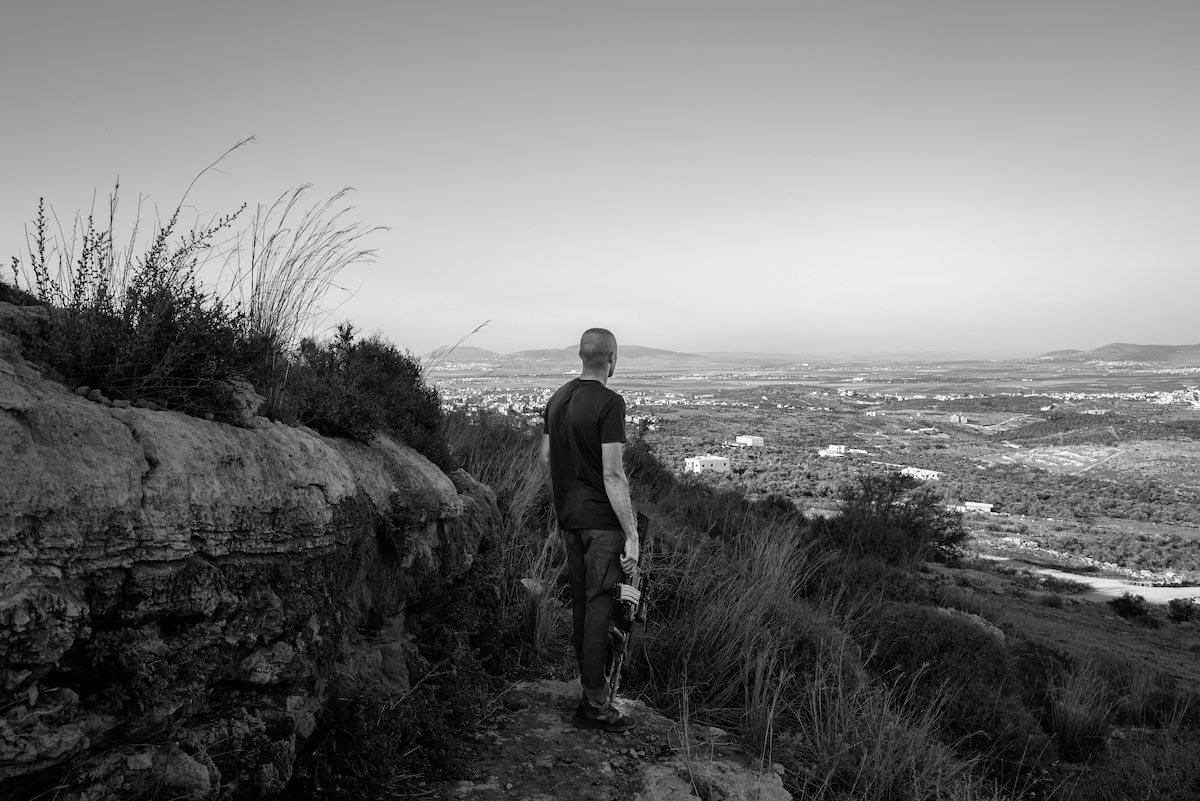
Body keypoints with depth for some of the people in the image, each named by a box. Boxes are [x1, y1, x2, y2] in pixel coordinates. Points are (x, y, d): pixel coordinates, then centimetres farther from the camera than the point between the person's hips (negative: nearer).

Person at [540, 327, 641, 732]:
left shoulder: (557, 398, 8)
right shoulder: (609, 402, -16)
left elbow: (545, 462, 14)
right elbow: (612, 475, -19)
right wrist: (632, 534, -16)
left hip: (569, 518, 8)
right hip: (602, 521, -8)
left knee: (580, 604, 16)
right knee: (601, 607, 0)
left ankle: (591, 685, 30)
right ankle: (594, 705, 7)